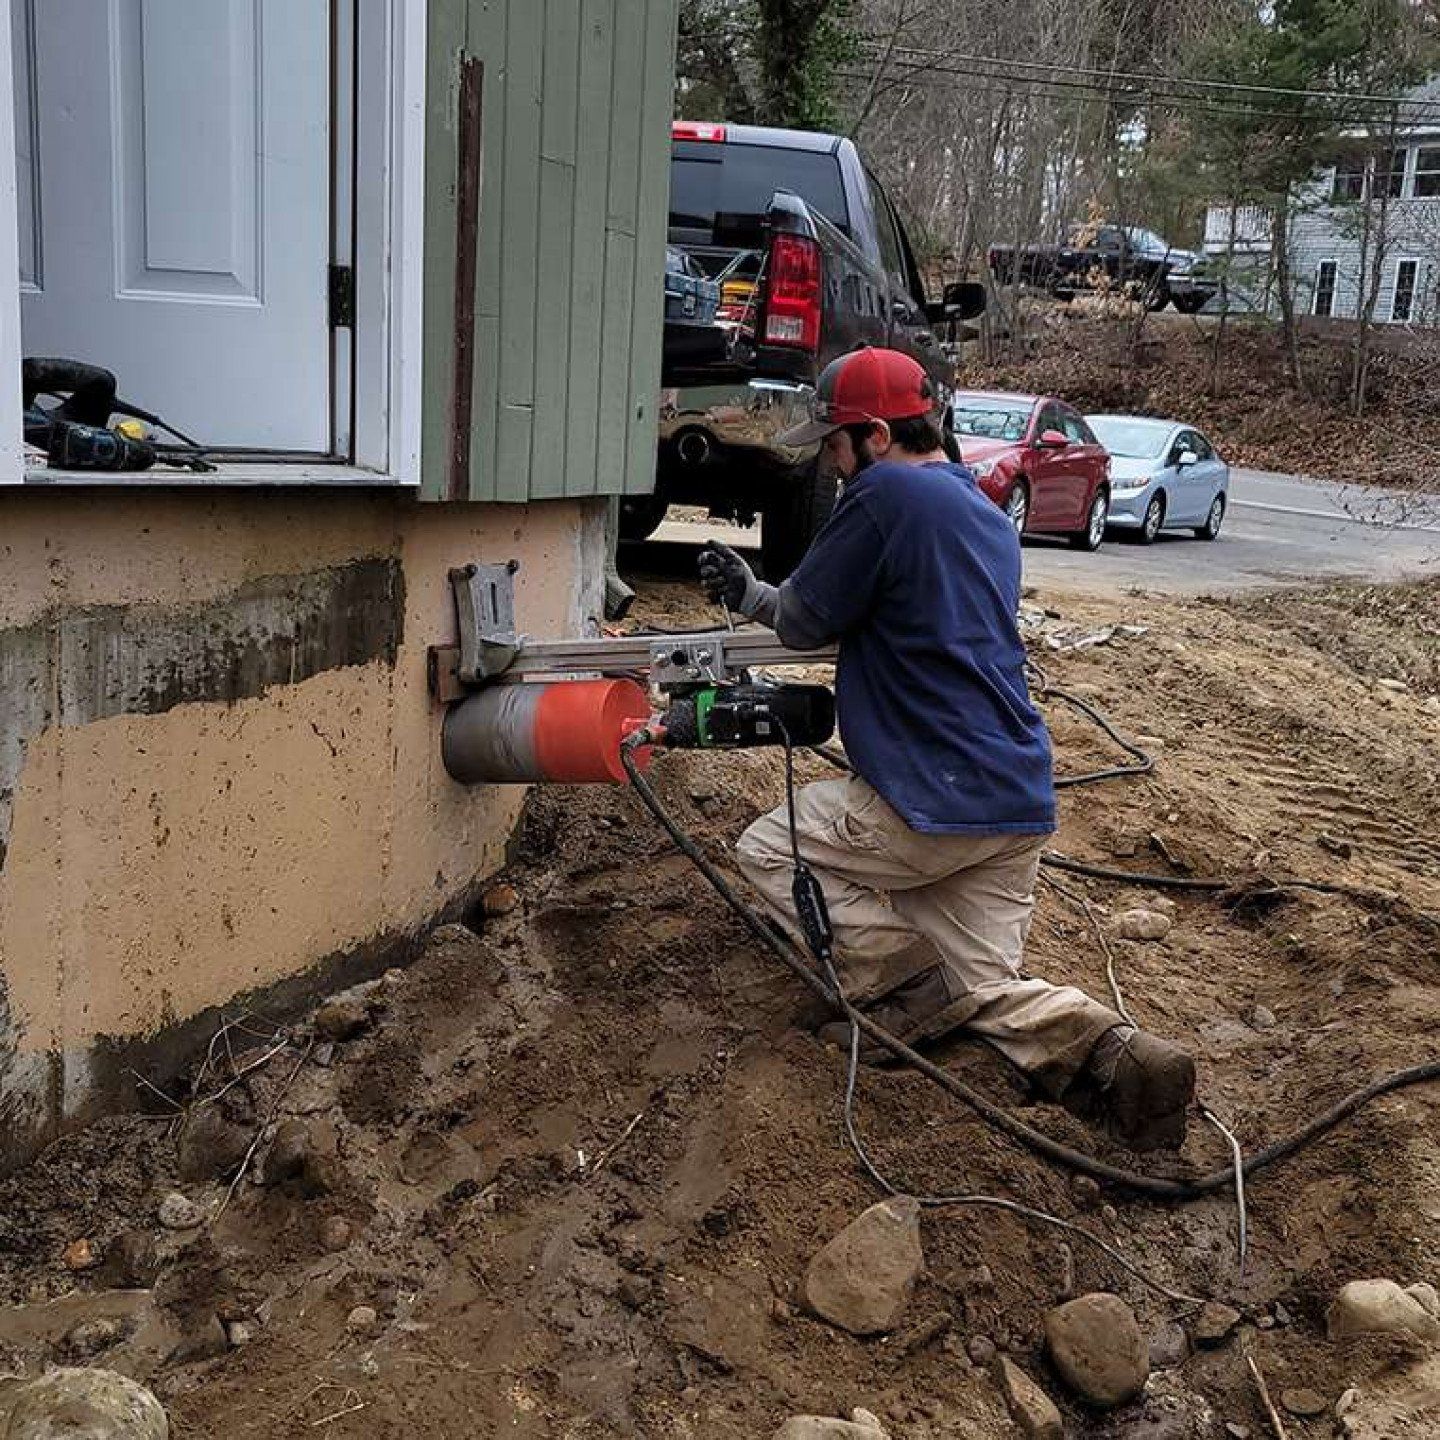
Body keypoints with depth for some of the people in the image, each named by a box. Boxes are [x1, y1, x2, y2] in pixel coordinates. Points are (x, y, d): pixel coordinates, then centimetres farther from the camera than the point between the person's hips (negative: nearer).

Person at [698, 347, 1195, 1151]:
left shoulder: (887, 492, -12)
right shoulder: (988, 515, 18)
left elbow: (807, 623, -5)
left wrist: (752, 594, 18)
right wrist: (752, 594, 27)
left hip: (937, 805, -9)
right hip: (1022, 805, 9)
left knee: (767, 851, 13)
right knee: (987, 988, 14)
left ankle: (912, 990, -1)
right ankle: (1112, 1052, -11)